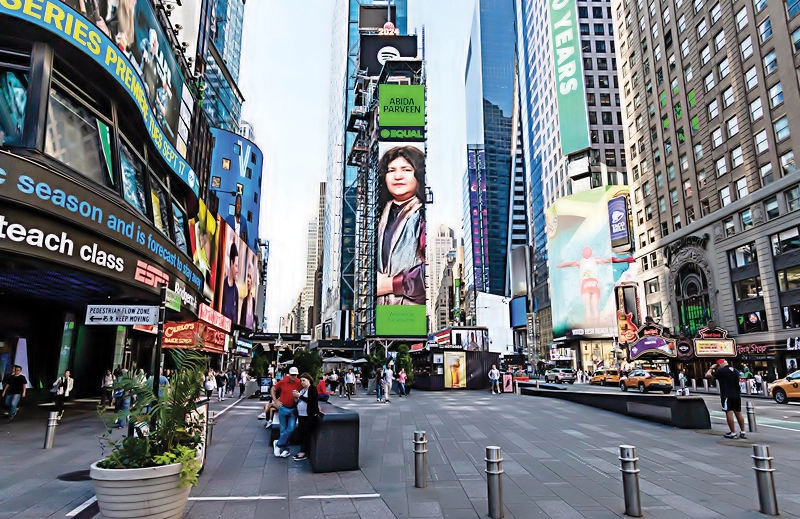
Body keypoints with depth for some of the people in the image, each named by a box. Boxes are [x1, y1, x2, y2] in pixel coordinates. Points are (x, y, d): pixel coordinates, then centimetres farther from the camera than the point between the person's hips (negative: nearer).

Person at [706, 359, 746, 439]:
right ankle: (743, 432, 17)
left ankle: (733, 433, -6)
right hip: (737, 395, 8)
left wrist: (712, 368, 1)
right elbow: (737, 381, 22)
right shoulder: (735, 370, 13)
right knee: (738, 413, 13)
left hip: (727, 395, -8)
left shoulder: (721, 371, -10)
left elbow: (707, 375, -12)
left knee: (729, 413, -6)